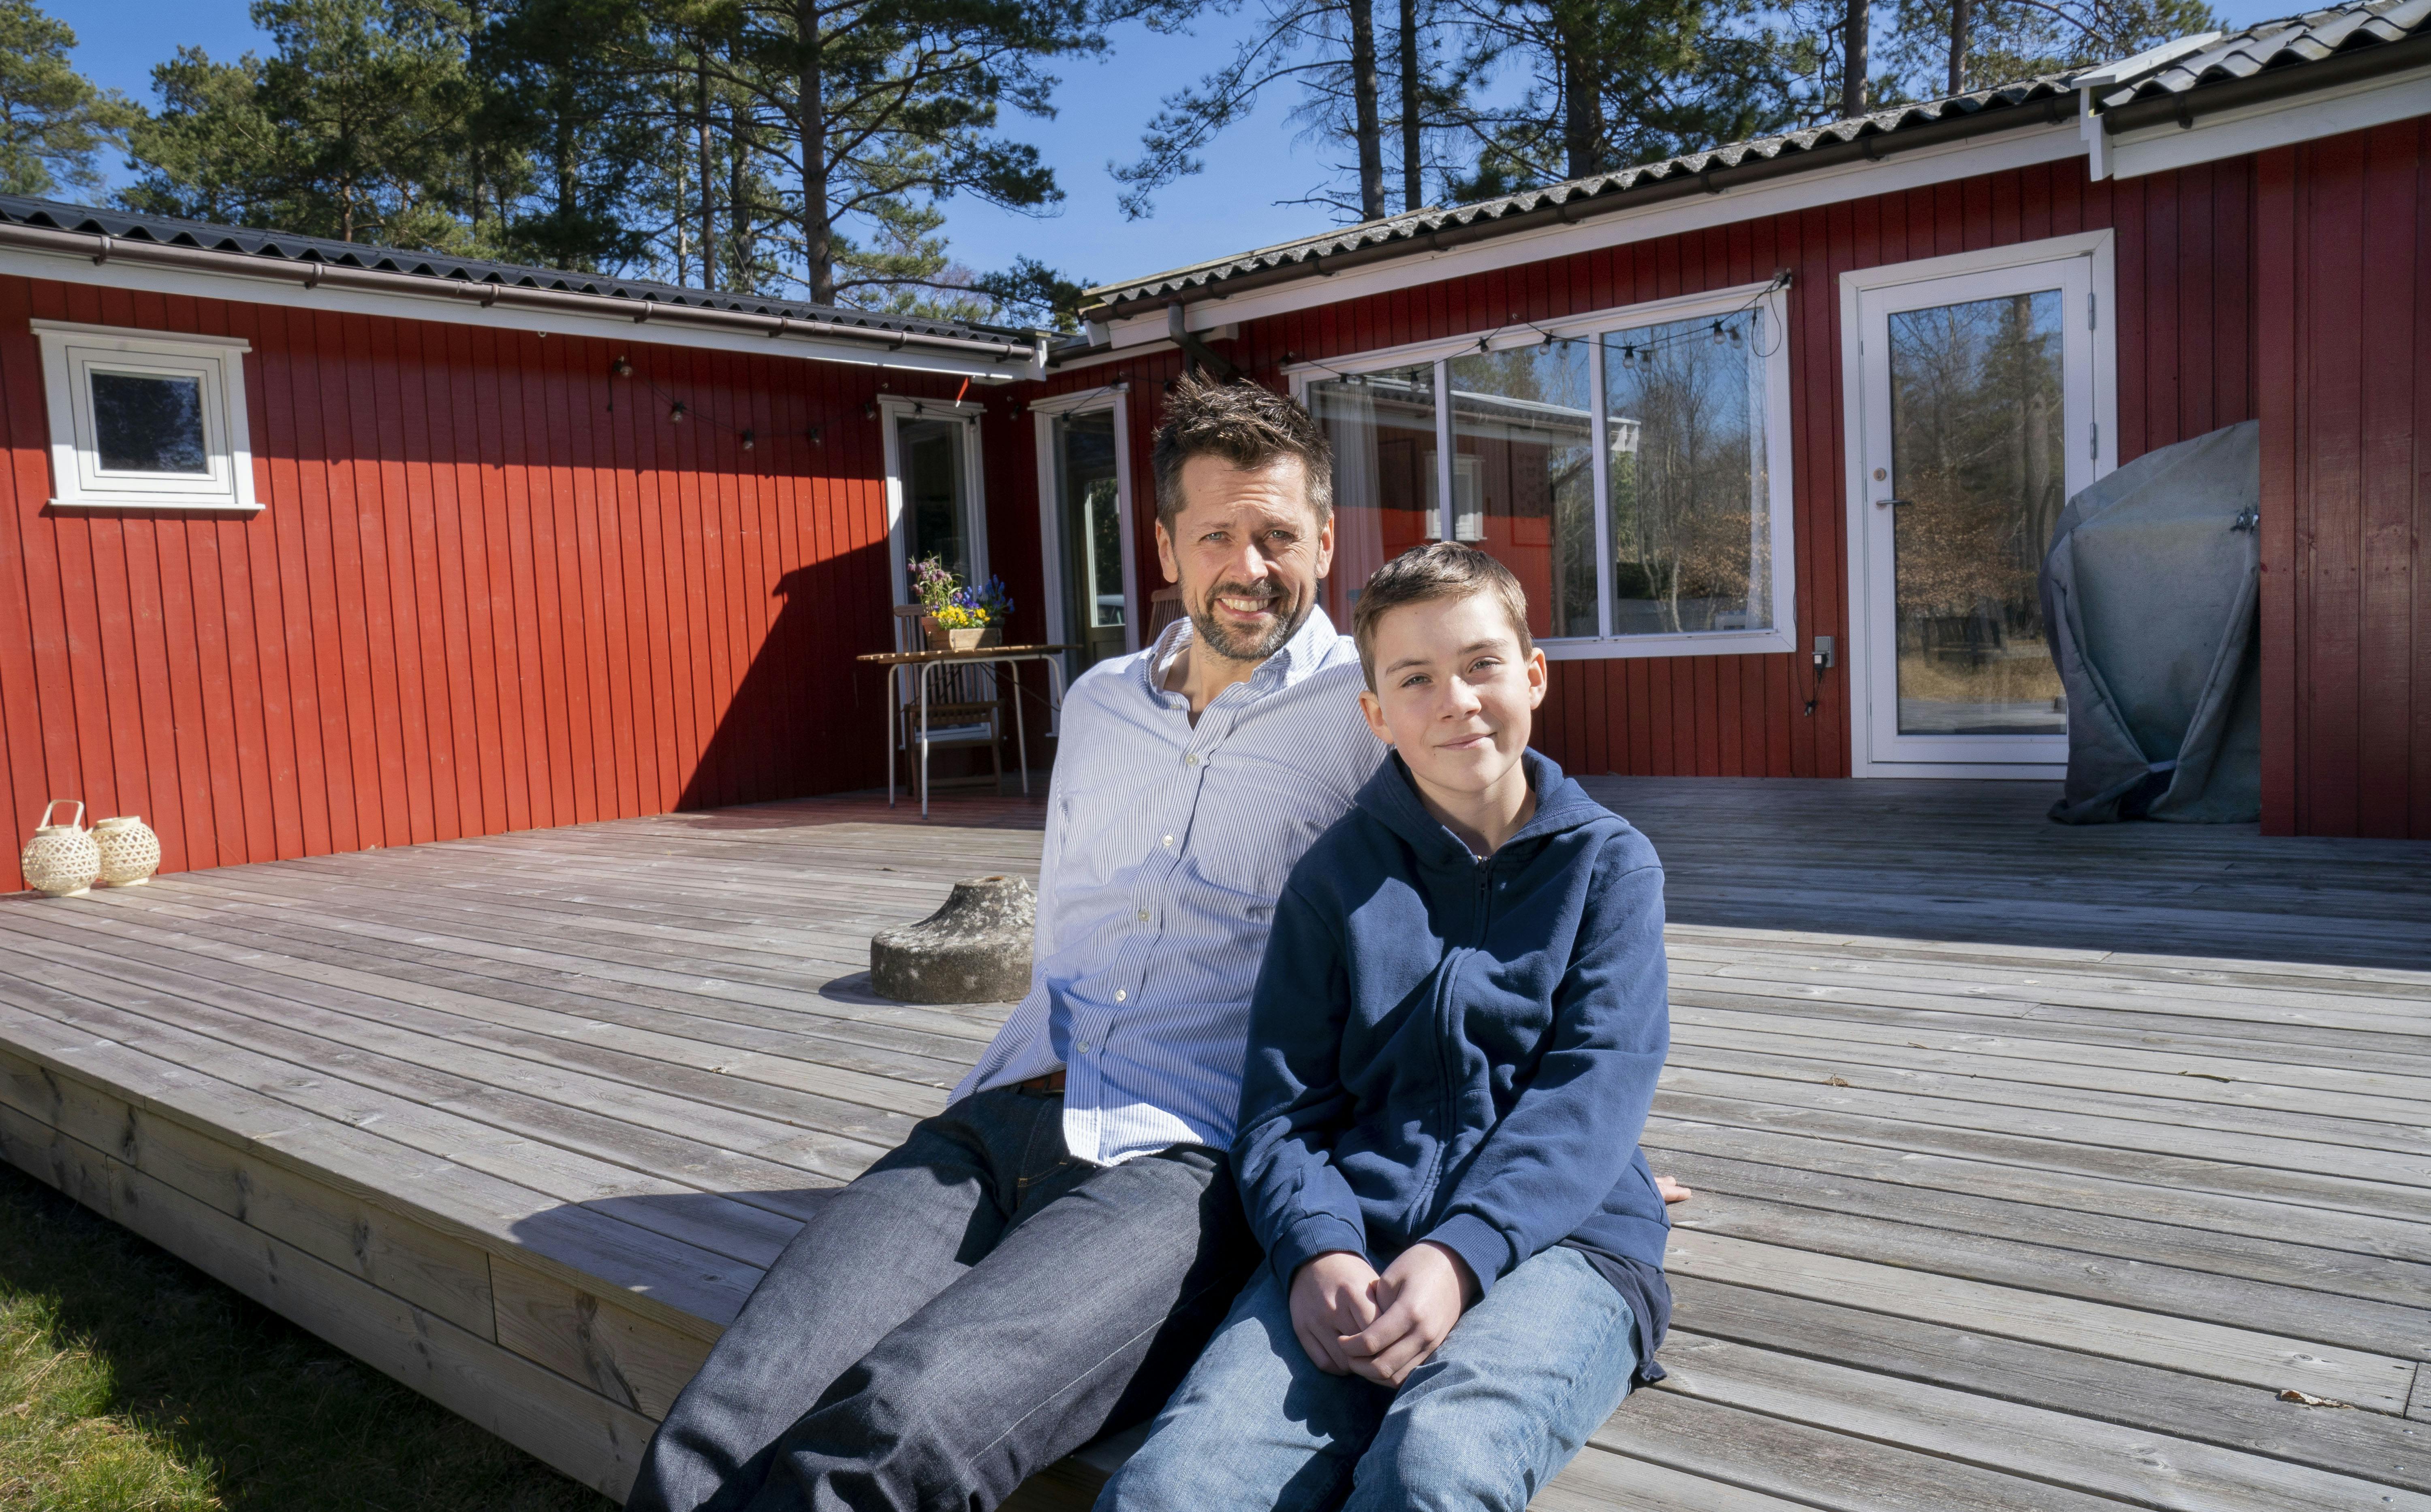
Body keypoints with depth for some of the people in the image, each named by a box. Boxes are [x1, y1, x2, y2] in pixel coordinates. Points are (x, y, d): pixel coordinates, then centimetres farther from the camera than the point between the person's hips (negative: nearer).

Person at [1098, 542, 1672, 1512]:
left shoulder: (1609, 864, 10)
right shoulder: (1335, 875, 13)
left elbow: (1594, 1091, -2)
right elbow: (1281, 1104, 8)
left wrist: (1460, 1253, -18)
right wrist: (1316, 1250, -13)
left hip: (1558, 1238, -1)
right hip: (1354, 1243, 1)